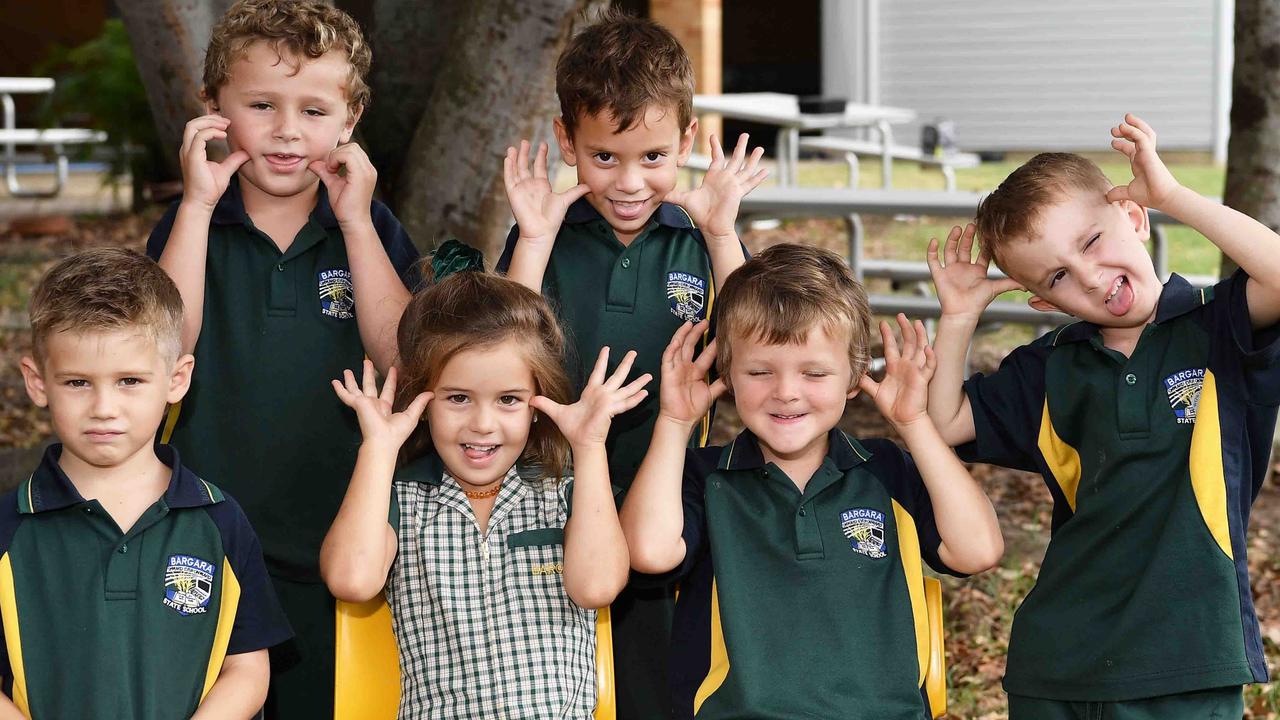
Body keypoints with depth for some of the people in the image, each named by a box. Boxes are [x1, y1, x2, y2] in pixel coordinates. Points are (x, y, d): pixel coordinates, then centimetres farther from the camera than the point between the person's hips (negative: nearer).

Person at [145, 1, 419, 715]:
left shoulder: (369, 230, 1)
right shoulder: (192, 224, 0)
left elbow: (403, 357, -13)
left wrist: (355, 221, -16)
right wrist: (198, 204, -18)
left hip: (338, 538, 0)